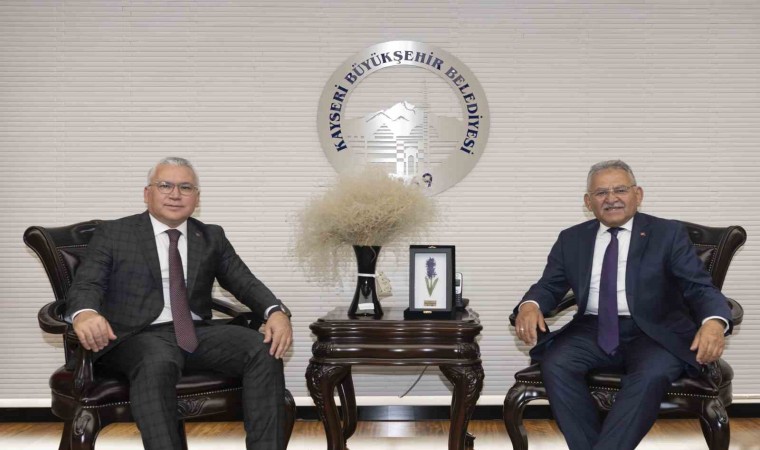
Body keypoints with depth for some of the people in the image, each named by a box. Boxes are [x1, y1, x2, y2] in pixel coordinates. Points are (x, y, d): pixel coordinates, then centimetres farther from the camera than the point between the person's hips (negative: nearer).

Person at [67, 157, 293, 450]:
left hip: (197, 333, 4)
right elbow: (86, 285, -2)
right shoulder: (113, 234, 9)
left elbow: (244, 282, 11)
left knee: (265, 350, -22)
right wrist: (85, 314, -29)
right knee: (158, 362, -39)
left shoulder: (212, 237, 18)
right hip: (139, 335, -3)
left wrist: (276, 311, -13)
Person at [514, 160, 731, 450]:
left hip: (653, 333, -2)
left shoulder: (668, 234, 3)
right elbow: (549, 286, 10)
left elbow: (700, 287, -4)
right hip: (593, 332, 3)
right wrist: (530, 305, -16)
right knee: (555, 363, -26)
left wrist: (713, 322, -29)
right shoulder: (571, 239, 13)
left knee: (652, 374, -34)